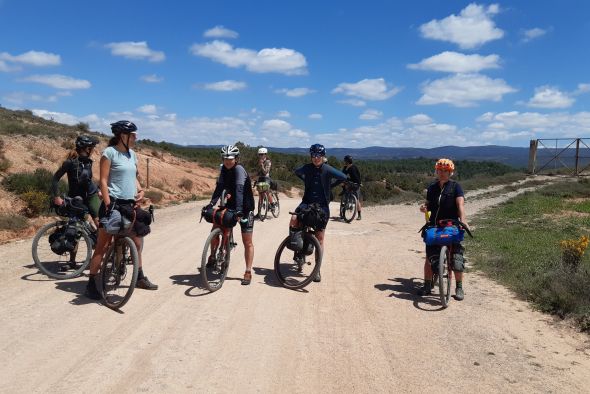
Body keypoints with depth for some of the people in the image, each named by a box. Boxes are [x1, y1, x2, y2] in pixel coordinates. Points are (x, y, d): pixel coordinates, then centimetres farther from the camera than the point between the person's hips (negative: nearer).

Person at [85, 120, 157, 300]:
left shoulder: (131, 154, 13)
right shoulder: (110, 152, -8)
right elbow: (103, 180, -12)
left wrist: (140, 190, 2)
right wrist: (108, 204, -19)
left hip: (130, 204, 7)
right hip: (113, 204, -7)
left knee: (137, 242, 13)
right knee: (103, 245, -3)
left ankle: (140, 277, 27)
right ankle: (91, 283, 6)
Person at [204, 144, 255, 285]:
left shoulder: (239, 169, -23)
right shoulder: (224, 169, -3)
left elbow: (239, 189, -35)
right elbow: (220, 187, -11)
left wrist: (239, 209, -46)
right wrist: (211, 203, -26)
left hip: (245, 207, -6)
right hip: (231, 205, 6)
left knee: (247, 242, -3)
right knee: (215, 228, -2)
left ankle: (248, 273, 4)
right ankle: (212, 256, 22)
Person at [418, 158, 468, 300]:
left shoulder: (455, 187, -4)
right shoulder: (432, 187, 9)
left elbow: (460, 204, -17)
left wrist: (463, 220, -32)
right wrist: (424, 207, -6)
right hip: (434, 226, 4)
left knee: (456, 257, -5)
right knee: (430, 256, 3)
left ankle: (459, 287, 10)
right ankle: (427, 285, 15)